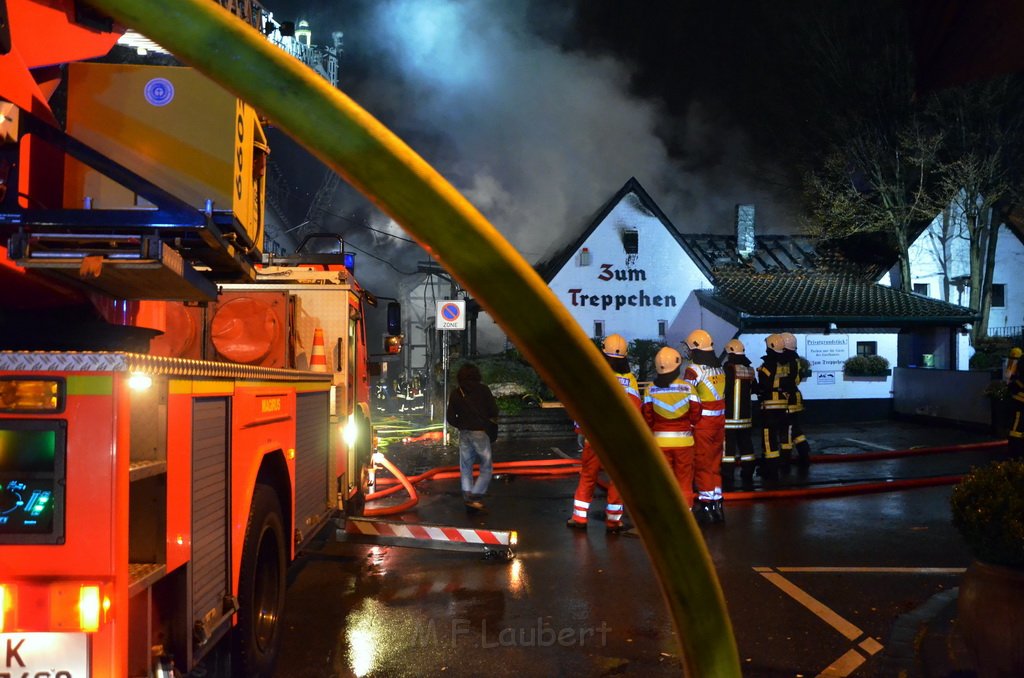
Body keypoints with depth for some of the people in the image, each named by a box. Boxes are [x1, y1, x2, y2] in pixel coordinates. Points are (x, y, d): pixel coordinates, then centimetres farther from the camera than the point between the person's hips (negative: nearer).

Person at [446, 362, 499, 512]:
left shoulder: (455, 393, 6)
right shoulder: (483, 389, -4)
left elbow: (450, 417, 5)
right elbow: (494, 411, -6)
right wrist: (491, 419, 15)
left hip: (464, 433, 4)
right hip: (480, 432, -4)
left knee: (466, 468, 11)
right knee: (486, 467, 2)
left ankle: (467, 497, 7)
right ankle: (476, 497, -10)